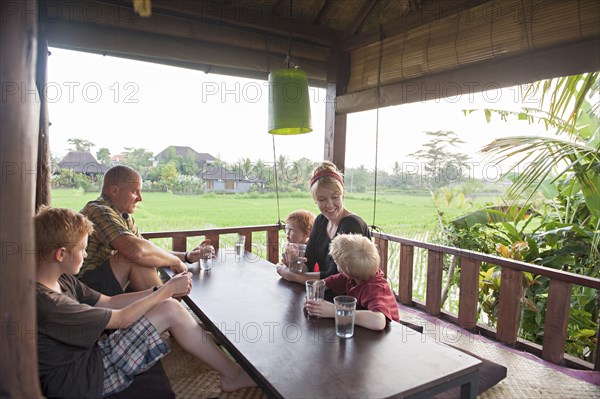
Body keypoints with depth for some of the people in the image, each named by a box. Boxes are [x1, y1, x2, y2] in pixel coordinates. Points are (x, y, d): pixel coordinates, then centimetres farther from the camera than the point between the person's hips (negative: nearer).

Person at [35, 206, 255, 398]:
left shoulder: (62, 280, 1)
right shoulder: (48, 303, -28)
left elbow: (108, 302, 5)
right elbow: (120, 318, -19)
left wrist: (164, 290, -3)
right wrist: (168, 289, -9)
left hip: (86, 355, 9)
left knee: (169, 305, 1)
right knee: (170, 311, -17)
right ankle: (232, 375, -1)